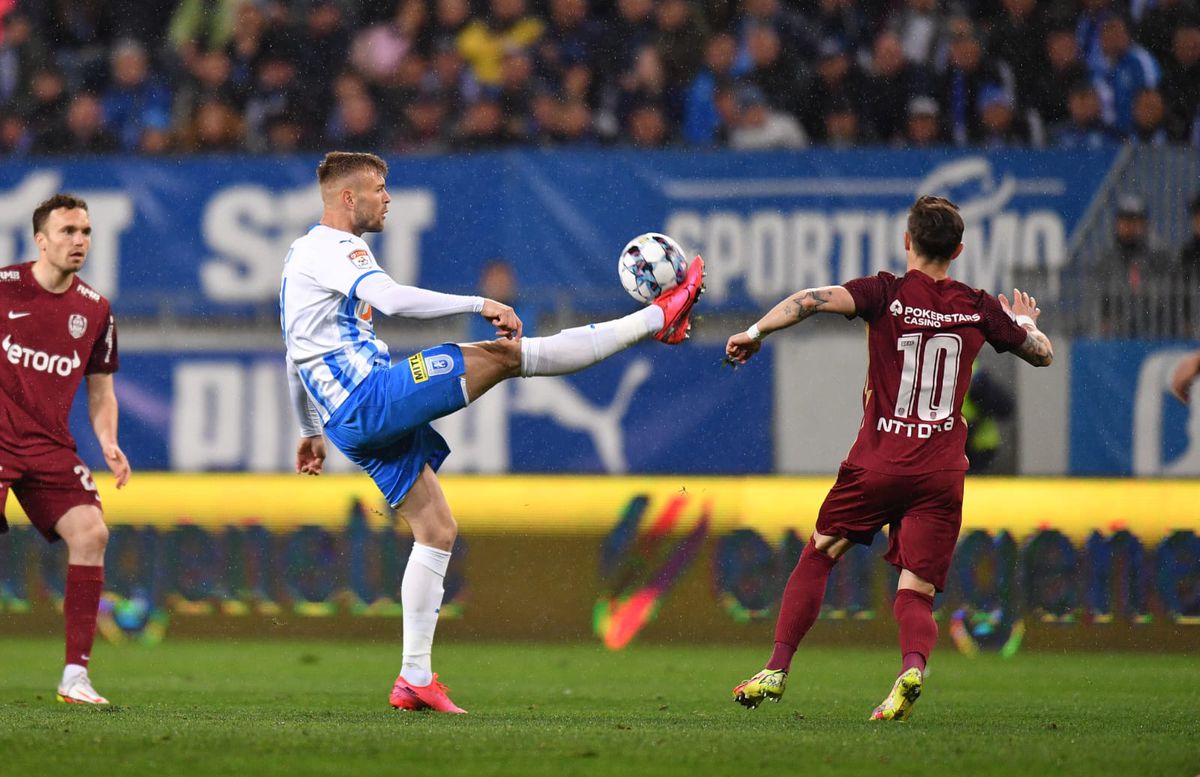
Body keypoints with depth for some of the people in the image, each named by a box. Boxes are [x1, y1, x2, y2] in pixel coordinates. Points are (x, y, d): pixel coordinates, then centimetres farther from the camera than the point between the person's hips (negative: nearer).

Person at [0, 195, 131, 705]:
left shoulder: (95, 310, 8)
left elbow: (100, 391, 16)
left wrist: (108, 444, -1)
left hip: (51, 447, 4)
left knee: (91, 532, -13)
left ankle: (75, 676, -8)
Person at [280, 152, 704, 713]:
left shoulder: (305, 254, 24)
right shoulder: (331, 249, -9)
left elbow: (299, 358, 33)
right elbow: (391, 299, -27)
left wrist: (311, 432, 41)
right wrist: (481, 304, -24)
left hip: (354, 422, 10)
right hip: (370, 397, -10)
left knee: (437, 530, 10)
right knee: (503, 355, -13)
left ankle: (415, 678, 8)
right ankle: (657, 319, -12)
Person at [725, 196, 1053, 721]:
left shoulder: (887, 293, -3)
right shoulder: (980, 309, 6)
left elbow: (813, 299, -18)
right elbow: (1043, 355, 20)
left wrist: (755, 333, -7)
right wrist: (1025, 322, 40)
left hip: (878, 462, -2)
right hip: (942, 474, 2)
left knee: (818, 555, 17)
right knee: (916, 592, 2)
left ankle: (777, 669, 10)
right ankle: (914, 666, -30)